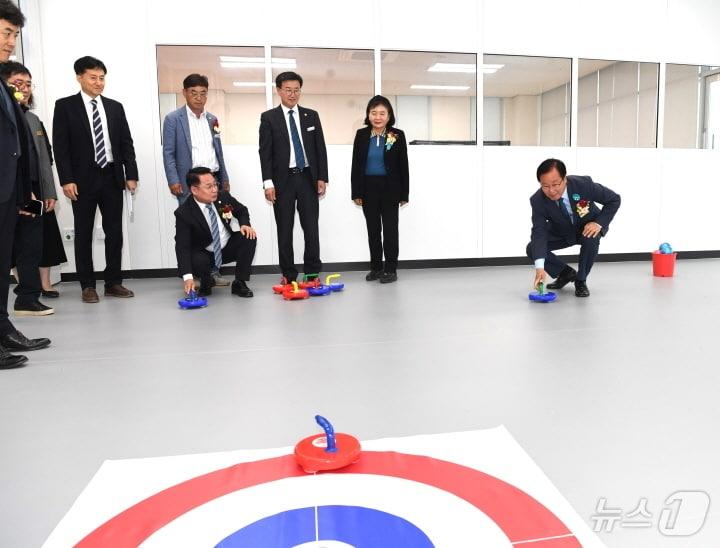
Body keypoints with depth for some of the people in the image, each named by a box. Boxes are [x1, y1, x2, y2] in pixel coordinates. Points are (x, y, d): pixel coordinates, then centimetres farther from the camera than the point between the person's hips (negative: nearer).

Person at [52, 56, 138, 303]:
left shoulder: (115, 107, 11)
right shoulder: (65, 106, 1)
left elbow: (126, 143, 9)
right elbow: (60, 146, -4)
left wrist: (131, 175, 1)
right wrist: (66, 180, -13)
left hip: (112, 177, 3)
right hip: (83, 179, -3)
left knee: (115, 232, 5)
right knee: (84, 234, 4)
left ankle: (113, 282, 14)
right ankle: (87, 285, 13)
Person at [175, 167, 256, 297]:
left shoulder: (223, 197, -12)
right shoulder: (183, 213, -23)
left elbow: (242, 210, 9)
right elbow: (182, 246, -28)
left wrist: (245, 224, -16)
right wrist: (188, 277, -41)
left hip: (228, 248, 3)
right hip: (205, 254, -3)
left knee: (249, 237, -23)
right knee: (197, 261, -35)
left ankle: (239, 283, -9)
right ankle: (206, 283, 4)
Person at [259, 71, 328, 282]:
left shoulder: (311, 115, 9)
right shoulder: (268, 117, 2)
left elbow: (320, 149, 8)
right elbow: (265, 152, -2)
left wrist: (322, 178, 1)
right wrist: (268, 182, -10)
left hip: (308, 178, 2)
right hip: (283, 180, -2)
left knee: (311, 228, 2)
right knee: (285, 230, 3)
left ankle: (312, 273, 11)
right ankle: (289, 275, 11)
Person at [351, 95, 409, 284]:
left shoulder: (397, 135, -4)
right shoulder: (361, 135, 2)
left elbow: (403, 166, -3)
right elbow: (356, 165, 3)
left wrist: (404, 193, -6)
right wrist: (356, 192, -1)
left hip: (390, 188, -3)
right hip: (368, 187, 3)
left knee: (390, 228, 2)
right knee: (373, 228, 10)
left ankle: (391, 269, 10)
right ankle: (376, 267, 20)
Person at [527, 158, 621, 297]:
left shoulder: (583, 184, -32)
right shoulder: (538, 201, -29)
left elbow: (614, 199, -17)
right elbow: (539, 232, -35)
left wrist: (599, 223, -32)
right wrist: (540, 267, -47)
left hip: (588, 228, -2)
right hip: (561, 233, 2)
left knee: (591, 238, -35)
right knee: (532, 249, -18)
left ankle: (581, 280, -10)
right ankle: (566, 272, 8)